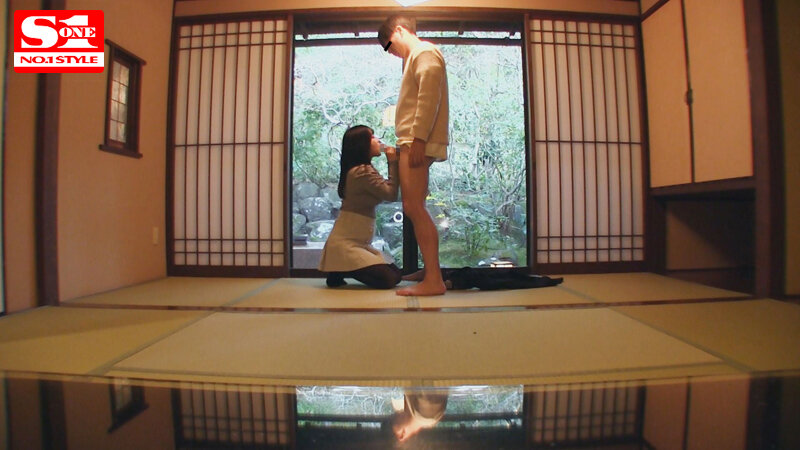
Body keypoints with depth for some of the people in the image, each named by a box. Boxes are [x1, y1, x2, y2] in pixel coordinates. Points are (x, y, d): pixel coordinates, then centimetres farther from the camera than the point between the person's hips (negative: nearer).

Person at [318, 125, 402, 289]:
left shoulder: (364, 170, 14)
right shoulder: (362, 171, -17)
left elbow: (386, 192, 11)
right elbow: (391, 194, -19)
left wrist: (392, 163, 6)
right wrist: (393, 163, -10)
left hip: (358, 243, 10)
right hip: (345, 244, -10)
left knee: (396, 274, 6)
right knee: (388, 279, -17)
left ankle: (341, 269, 9)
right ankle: (339, 271, 0)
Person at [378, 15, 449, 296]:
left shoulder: (424, 52, 0)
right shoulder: (416, 57, 30)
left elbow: (429, 98, -15)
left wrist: (418, 140, -23)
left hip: (418, 143, -10)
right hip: (413, 143, 10)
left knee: (413, 207, -15)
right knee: (414, 209, 6)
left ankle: (433, 281, -13)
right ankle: (431, 276, 10)